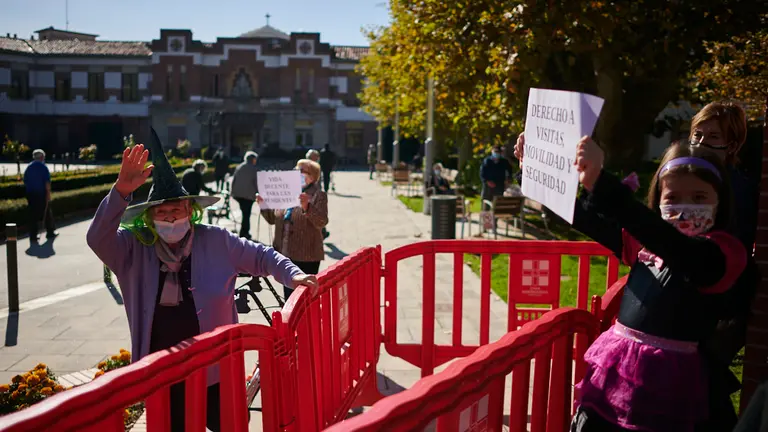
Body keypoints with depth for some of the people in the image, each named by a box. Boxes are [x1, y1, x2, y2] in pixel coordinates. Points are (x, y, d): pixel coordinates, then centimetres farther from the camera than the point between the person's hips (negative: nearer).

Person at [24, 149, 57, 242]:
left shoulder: (28, 167, 9)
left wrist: (28, 193, 19)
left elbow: (25, 182, 13)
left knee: (33, 215, 6)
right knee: (47, 214, 10)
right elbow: (47, 182, -14)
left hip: (30, 195, 5)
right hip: (42, 194, -5)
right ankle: (50, 232, 20)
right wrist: (48, 193, -11)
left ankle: (33, 236, 4)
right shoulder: (43, 167, -8)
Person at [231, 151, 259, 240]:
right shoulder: (253, 169, -8)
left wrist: (233, 192, 16)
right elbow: (256, 183, -8)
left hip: (238, 194, 5)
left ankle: (245, 232, 21)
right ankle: (243, 234, 0)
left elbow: (233, 180, 10)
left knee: (244, 213, 16)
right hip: (249, 195, -5)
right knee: (246, 214, 0)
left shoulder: (238, 167, 7)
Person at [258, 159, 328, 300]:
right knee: (289, 293, 14)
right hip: (285, 252, 6)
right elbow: (273, 219, 18)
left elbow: (322, 222, -18)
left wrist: (307, 207, -32)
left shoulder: (318, 195, -5)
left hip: (306, 256, -6)